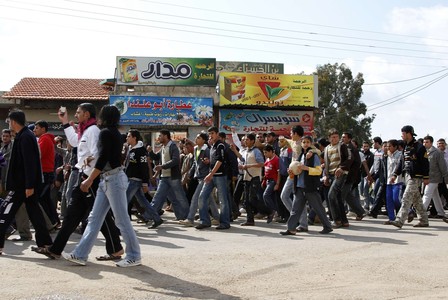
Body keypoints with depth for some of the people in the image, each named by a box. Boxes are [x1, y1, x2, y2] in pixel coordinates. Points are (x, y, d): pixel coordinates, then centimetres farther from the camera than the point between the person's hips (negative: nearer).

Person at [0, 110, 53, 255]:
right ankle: (45, 243, 14)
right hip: (26, 183, 10)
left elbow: (29, 163, -22)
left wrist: (29, 185, -24)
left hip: (21, 184, -10)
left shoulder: (24, 137, -15)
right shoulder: (27, 135, 15)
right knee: (33, 210, 11)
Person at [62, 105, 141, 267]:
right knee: (94, 218, 8)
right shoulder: (114, 133, 17)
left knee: (122, 220, -4)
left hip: (114, 179, -10)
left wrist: (89, 180, -16)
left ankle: (134, 256, 3)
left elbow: (103, 159, -18)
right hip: (107, 180, 10)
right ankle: (80, 255, 10)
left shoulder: (105, 132, -10)